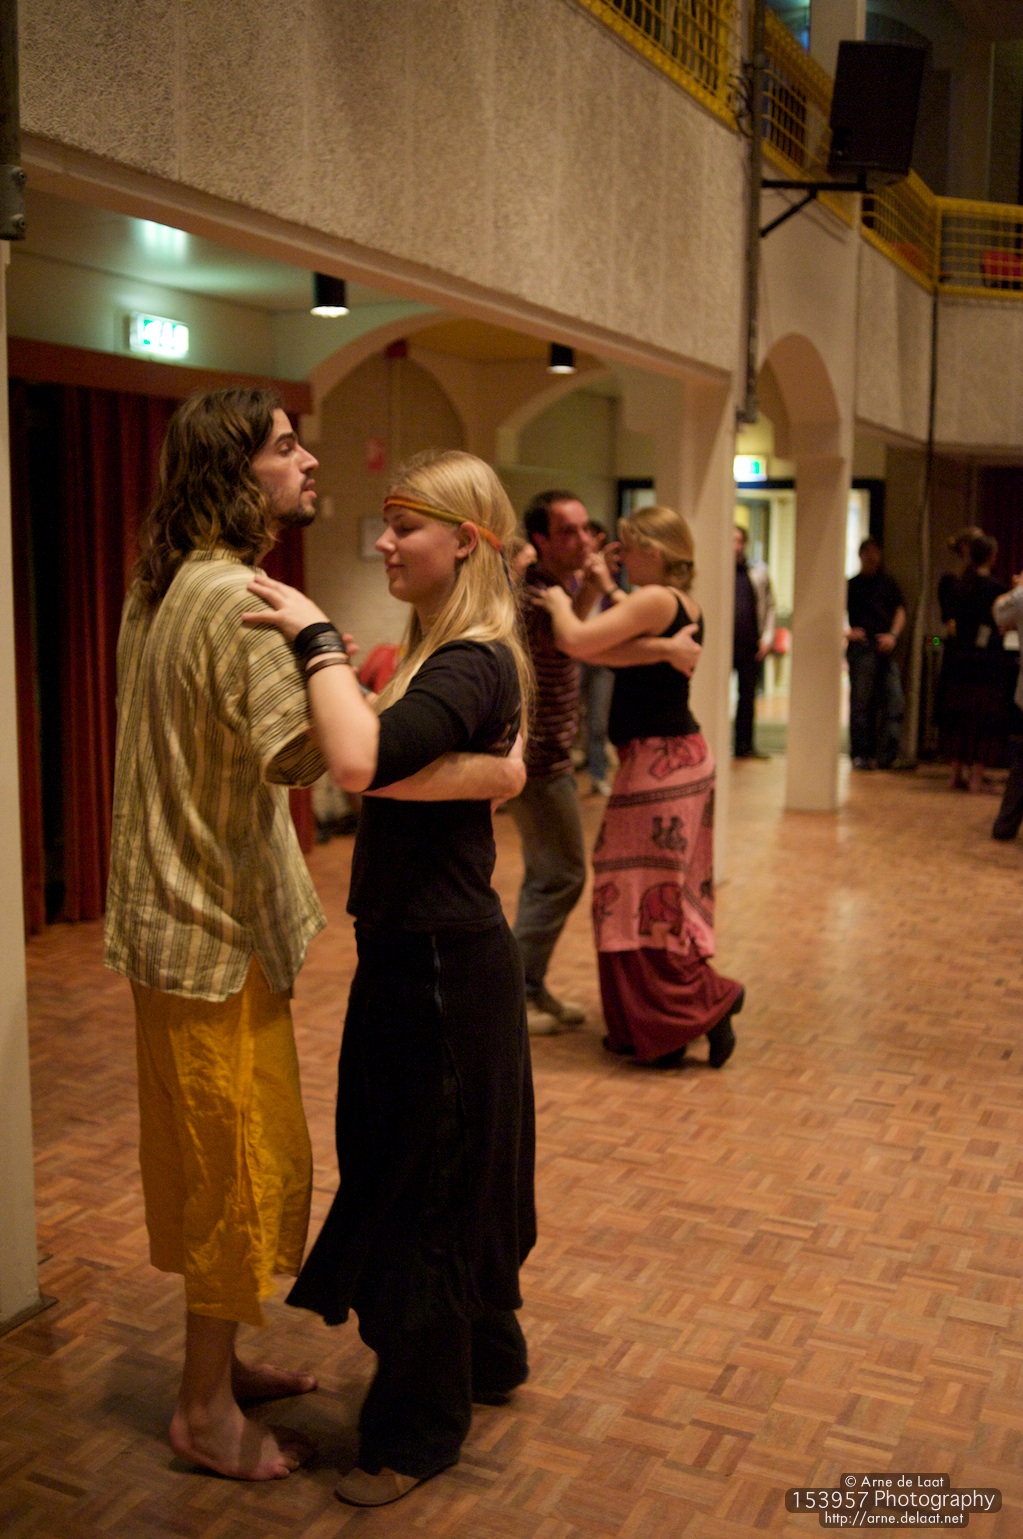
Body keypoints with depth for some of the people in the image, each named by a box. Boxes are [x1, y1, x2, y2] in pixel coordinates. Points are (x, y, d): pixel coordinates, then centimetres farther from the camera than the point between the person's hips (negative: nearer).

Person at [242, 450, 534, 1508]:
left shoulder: (475, 663, -21)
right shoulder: (439, 650, 9)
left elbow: (362, 762, -38)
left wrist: (316, 636, -30)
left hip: (441, 962, -9)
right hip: (418, 947, 10)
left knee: (419, 1181, 5)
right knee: (453, 1168, 23)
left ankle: (419, 1429, 25)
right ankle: (489, 1355, 44)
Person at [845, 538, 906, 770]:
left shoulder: (889, 584, 17)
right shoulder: (851, 585, 8)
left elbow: (900, 611, 10)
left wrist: (893, 635, -6)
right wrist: (846, 632, -9)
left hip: (886, 649, 3)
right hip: (861, 648, -3)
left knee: (895, 702, -6)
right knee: (860, 703, -1)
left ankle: (885, 755, -3)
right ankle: (861, 754, 5)